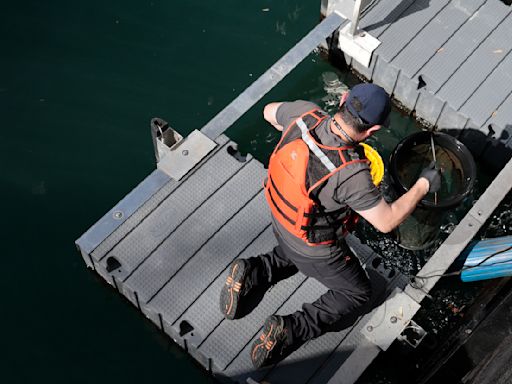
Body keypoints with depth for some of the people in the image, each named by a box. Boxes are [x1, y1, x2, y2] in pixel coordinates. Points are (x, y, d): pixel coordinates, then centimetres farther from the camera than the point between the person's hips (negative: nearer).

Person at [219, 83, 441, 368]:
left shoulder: (305, 113, -24)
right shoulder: (350, 174, -39)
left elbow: (269, 111, 0)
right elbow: (387, 221, -25)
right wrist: (424, 185, -12)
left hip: (282, 222, 7)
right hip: (316, 247, -6)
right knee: (358, 293, 18)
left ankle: (250, 273, 18)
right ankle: (289, 331, 3)